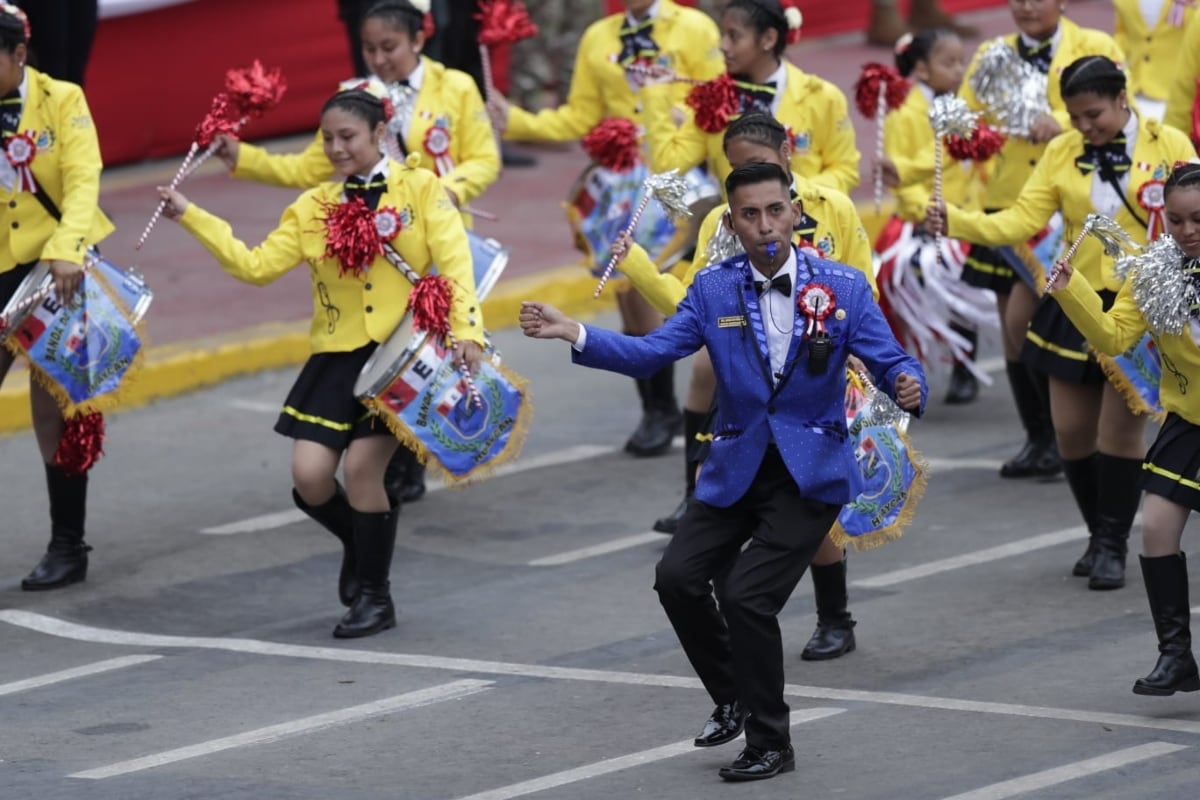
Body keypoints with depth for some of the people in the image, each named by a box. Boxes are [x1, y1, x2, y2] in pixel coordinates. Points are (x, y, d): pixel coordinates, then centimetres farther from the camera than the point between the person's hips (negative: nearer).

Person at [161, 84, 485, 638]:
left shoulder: (421, 189, 0)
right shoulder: (314, 209, 8)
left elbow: (454, 263, -8)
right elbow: (256, 265, 3)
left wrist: (466, 330, -22)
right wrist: (190, 218, -3)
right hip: (338, 357, 4)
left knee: (361, 466, -16)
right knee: (309, 478, -7)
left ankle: (375, 596, 4)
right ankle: (361, 542, 28)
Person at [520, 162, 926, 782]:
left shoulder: (844, 288, -6)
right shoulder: (714, 289, 0)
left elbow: (890, 360, -8)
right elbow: (652, 352, -5)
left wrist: (907, 385, -32)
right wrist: (571, 333, -19)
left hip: (811, 470, -4)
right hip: (737, 467, 4)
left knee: (746, 594, -15)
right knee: (678, 578, -8)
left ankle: (770, 744, 3)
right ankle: (733, 699, 19)